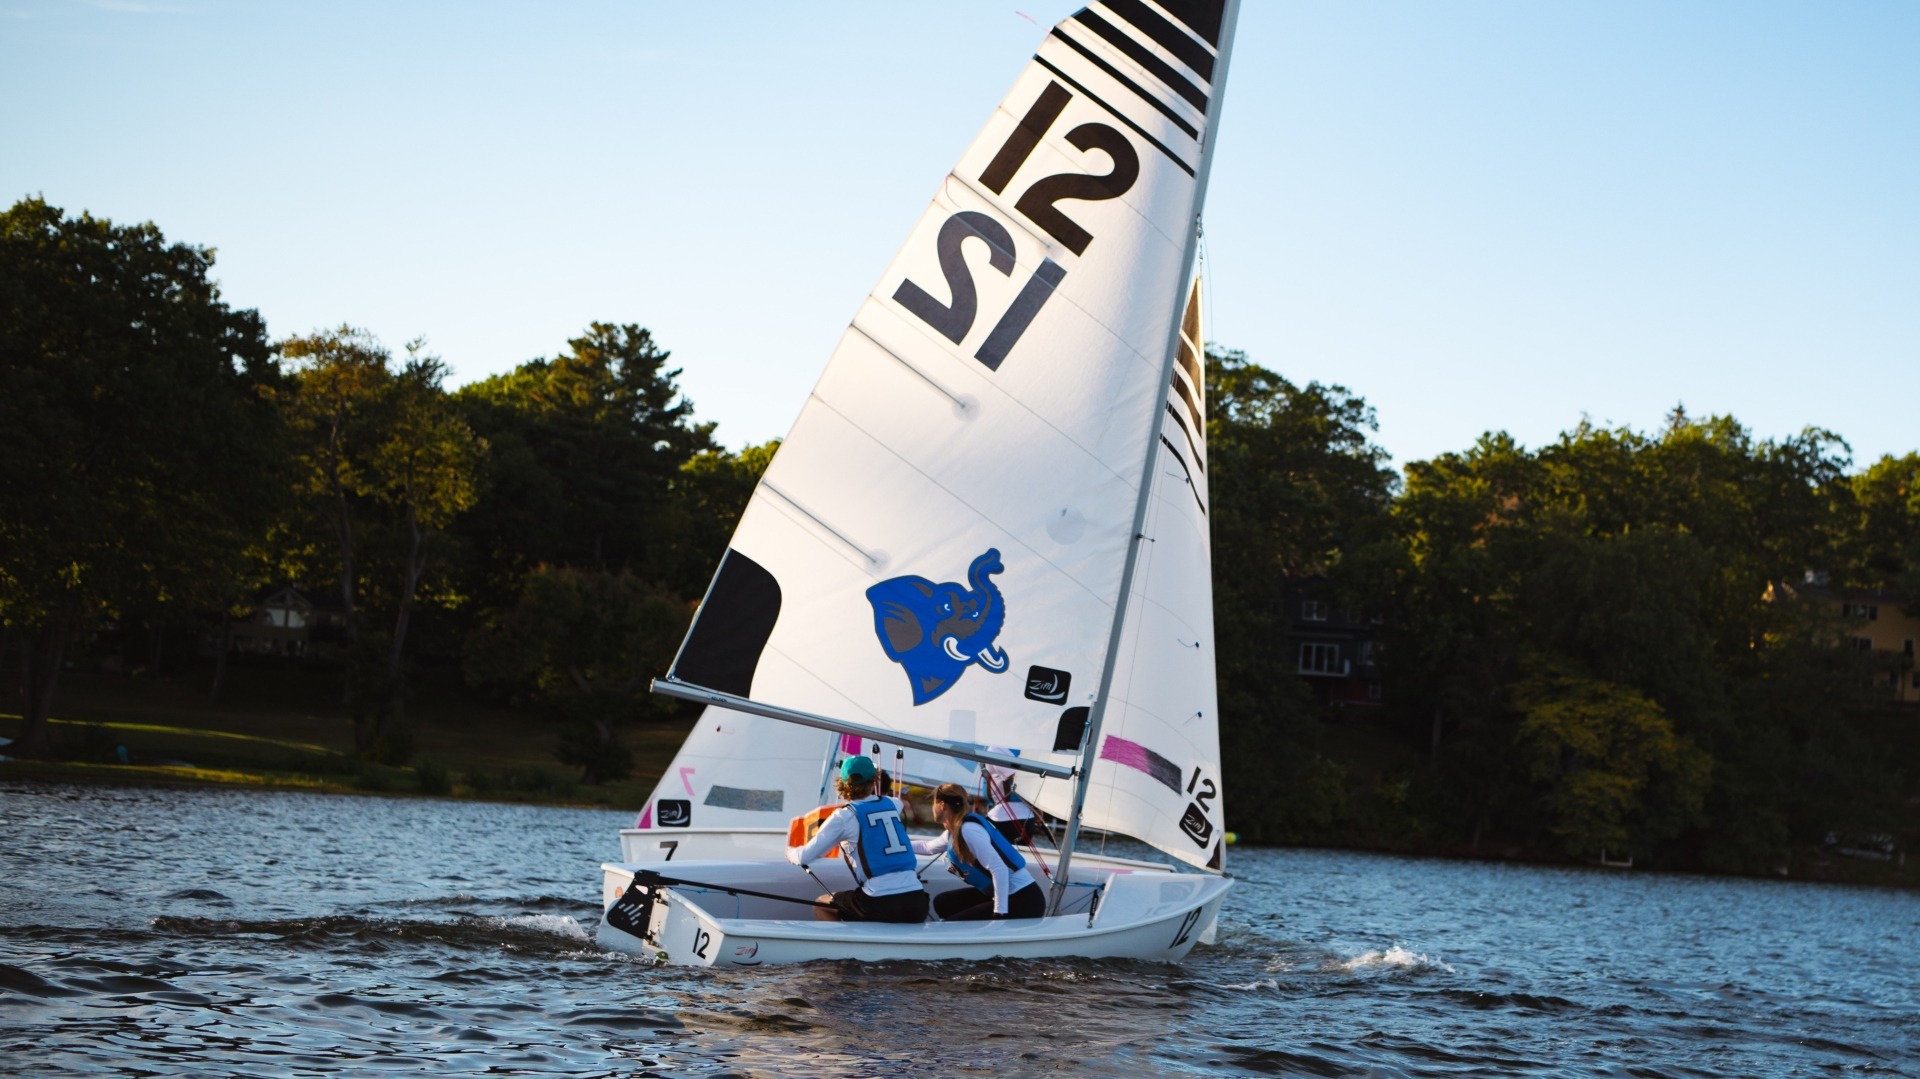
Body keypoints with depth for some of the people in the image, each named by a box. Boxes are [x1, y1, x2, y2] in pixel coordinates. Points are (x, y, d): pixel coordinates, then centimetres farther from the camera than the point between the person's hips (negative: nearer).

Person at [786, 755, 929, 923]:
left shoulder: (845, 816, 0)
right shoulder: (894, 805, 13)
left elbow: (805, 857, 2)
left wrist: (790, 852, 25)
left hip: (880, 904, -4)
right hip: (918, 903, 4)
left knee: (822, 905, 21)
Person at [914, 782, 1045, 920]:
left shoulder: (968, 830, -18)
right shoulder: (954, 831, 12)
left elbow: (999, 869, -26)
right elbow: (927, 846, 36)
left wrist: (1000, 912, -26)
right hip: (1009, 896, 10)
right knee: (943, 903, 17)